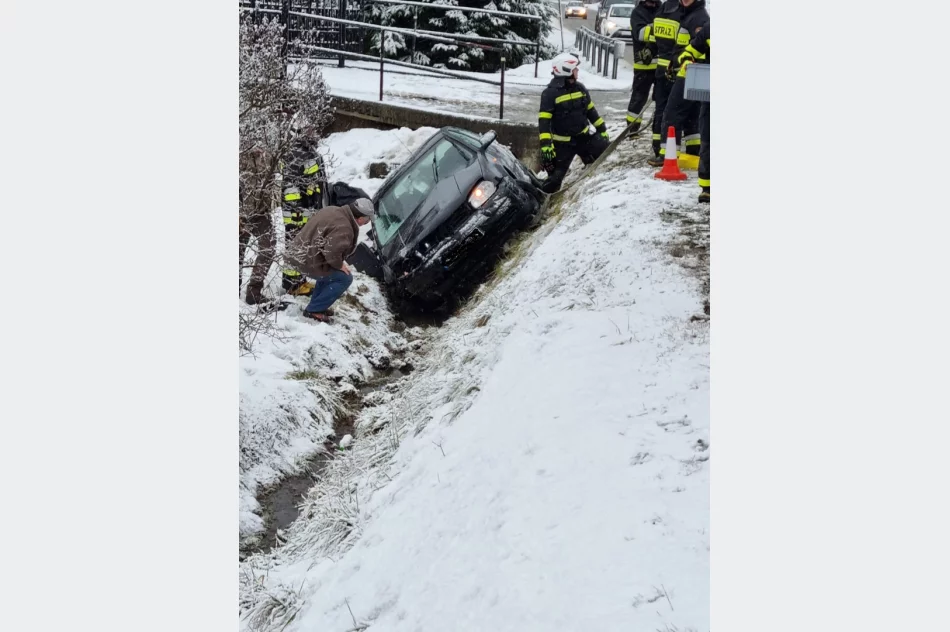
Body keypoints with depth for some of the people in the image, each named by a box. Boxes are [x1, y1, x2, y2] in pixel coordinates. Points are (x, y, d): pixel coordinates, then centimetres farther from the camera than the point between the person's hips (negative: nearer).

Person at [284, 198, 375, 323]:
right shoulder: (343, 229, -23)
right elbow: (332, 251, -31)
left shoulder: (332, 210, 7)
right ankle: (313, 310, 2)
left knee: (330, 272, 28)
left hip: (297, 253, 9)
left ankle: (316, 305, 30)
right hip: (308, 262, -9)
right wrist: (339, 265, -10)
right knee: (345, 278, 1)